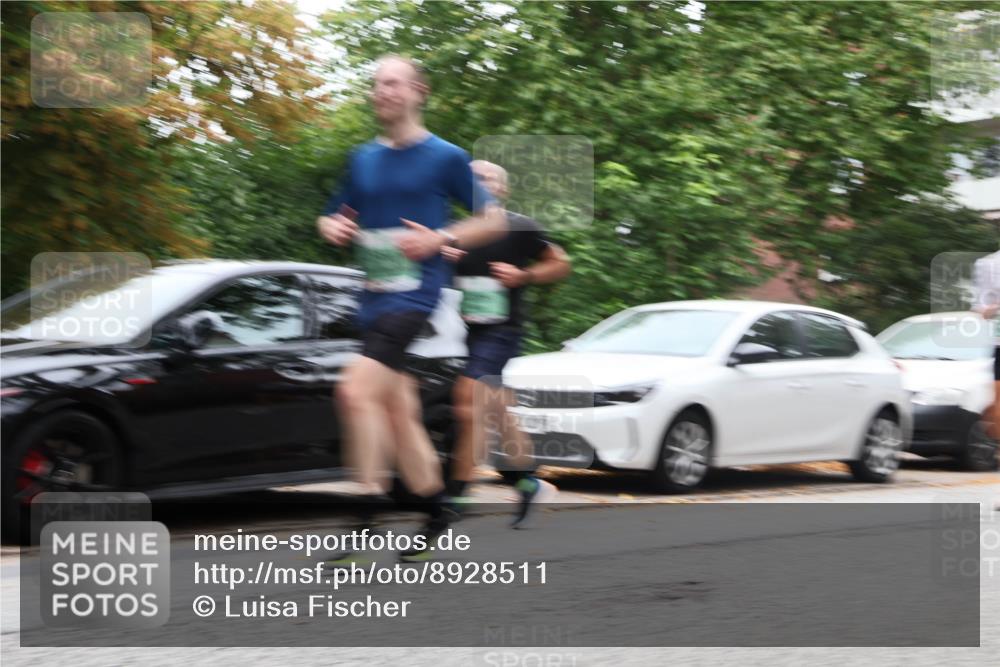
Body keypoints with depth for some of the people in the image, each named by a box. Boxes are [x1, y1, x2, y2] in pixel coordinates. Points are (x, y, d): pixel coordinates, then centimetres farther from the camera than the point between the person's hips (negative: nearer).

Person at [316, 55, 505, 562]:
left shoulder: (446, 157, -1)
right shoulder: (362, 159, 14)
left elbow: (494, 219, 2)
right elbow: (332, 218, 23)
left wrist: (441, 239, -12)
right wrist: (333, 228, -1)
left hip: (414, 290, -7)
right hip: (372, 294, 7)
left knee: (356, 390, -23)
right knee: (399, 410, 10)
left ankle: (370, 506, -20)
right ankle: (435, 515, 22)